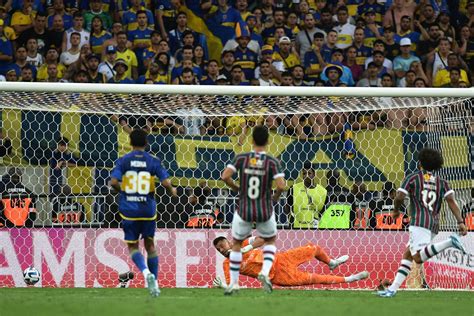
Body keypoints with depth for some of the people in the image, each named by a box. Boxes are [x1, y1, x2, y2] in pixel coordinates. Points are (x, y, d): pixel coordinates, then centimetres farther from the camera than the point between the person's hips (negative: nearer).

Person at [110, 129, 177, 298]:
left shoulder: (123, 161, -3)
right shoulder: (153, 161, -1)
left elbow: (113, 182, -12)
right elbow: (166, 182, -8)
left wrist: (121, 189, 10)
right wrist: (172, 191, 14)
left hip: (129, 209, -1)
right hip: (148, 209, 1)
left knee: (132, 246, 8)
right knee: (150, 244, 17)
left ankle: (146, 272, -19)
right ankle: (154, 282, 17)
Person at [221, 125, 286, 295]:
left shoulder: (241, 158, -6)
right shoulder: (272, 162, -9)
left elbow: (225, 176, -15)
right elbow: (281, 186, -18)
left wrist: (236, 188, 5)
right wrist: (275, 197, 3)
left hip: (244, 211, 1)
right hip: (265, 211, -1)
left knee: (236, 244, 24)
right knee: (270, 241, 27)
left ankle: (233, 283, 21)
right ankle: (265, 272, 2)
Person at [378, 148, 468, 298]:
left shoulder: (412, 178, 8)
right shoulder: (442, 182, 19)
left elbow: (399, 197, -2)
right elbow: (451, 201, 4)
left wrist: (396, 210, 19)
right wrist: (460, 222, -5)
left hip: (419, 222, -7)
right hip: (434, 224, 7)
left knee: (418, 258, -23)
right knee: (407, 255, 14)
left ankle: (449, 242, -38)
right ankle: (393, 289, 7)